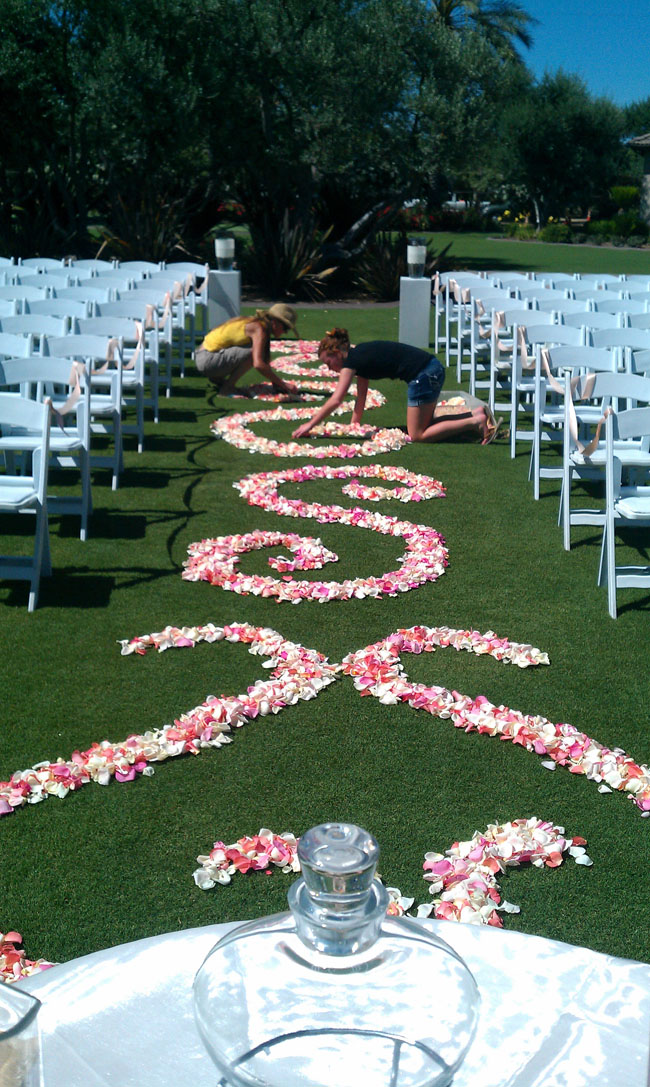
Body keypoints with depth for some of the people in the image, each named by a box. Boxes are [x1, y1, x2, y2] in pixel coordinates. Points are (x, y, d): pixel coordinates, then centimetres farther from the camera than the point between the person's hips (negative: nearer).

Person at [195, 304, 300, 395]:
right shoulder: (259, 329, -16)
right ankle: (227, 387, -11)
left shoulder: (253, 322, 12)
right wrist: (283, 384, -23)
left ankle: (216, 378, 15)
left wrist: (275, 382, 14)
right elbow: (258, 364, -29)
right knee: (253, 353, -22)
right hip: (208, 360, -9)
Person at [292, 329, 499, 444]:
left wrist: (310, 425, -8)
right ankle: (476, 414, 12)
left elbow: (336, 400, -12)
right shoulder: (359, 357, 18)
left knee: (418, 435, -2)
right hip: (432, 369, 10)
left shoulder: (351, 360, -8)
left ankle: (476, 422, -8)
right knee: (424, 425, 21)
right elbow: (361, 397, 23)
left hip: (423, 375, -10)